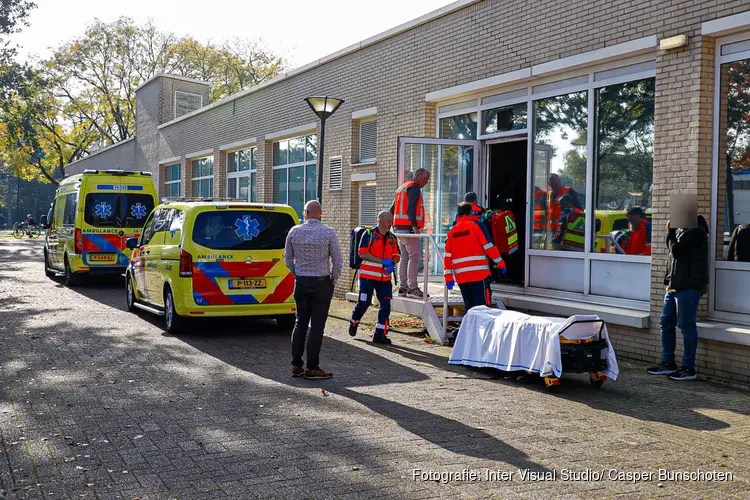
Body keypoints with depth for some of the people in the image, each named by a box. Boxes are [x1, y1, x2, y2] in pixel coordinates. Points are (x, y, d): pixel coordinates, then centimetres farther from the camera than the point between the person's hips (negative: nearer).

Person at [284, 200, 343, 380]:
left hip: (301, 282, 3)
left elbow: (288, 259, 7)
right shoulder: (329, 233, -9)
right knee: (317, 325, 0)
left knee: (300, 323, 12)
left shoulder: (294, 232, 0)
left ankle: (296, 365, 13)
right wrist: (333, 280, 7)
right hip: (322, 283, -3)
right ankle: (312, 368, 3)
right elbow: (337, 262, -8)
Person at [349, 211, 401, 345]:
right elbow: (362, 253, -12)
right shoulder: (369, 234, -5)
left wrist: (391, 263, -12)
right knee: (364, 302, -2)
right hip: (368, 275, -4)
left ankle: (380, 333, 5)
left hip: (385, 278, 5)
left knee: (386, 305, -2)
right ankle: (354, 322, 28)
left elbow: (396, 255, 12)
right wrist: (382, 261, -19)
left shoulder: (392, 238, 11)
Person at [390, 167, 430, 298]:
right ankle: (412, 288, -14)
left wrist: (394, 225, 24)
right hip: (409, 228, -9)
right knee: (415, 257, -9)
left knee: (404, 257, 11)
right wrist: (415, 225, -24)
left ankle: (403, 287, 10)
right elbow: (411, 208, -19)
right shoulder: (414, 187, -6)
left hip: (399, 228, 10)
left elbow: (392, 209, 23)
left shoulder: (402, 187, 23)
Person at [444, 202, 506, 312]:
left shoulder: (452, 231, 13)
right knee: (483, 305, -6)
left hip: (460, 276, 5)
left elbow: (447, 256, 10)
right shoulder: (475, 225, 0)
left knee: (469, 306, 13)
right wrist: (501, 263, 2)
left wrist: (448, 277, 12)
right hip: (478, 273, -5)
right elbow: (489, 246, -5)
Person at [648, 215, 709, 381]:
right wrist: (671, 232, 6)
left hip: (689, 287, -9)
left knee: (687, 326, -3)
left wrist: (670, 233, -4)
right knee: (666, 323, 12)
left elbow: (676, 250, -19)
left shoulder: (696, 231, -13)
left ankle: (688, 368, 4)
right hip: (674, 285, 9)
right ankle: (668, 363, 22)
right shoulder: (681, 230, 15)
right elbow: (672, 251, 19)